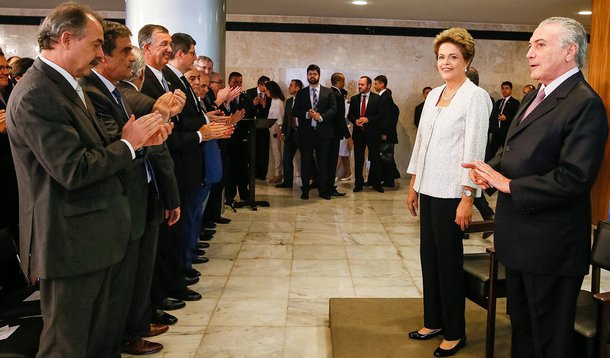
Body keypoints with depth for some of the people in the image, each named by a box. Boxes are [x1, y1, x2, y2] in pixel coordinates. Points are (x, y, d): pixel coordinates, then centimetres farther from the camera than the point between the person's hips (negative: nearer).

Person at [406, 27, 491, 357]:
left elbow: (475, 149, -14)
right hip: (428, 189, 7)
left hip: (452, 191, -7)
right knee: (429, 256, 12)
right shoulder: (433, 95, 12)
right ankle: (433, 321, 28)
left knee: (449, 260, 2)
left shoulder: (475, 96, -9)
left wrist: (468, 198, -17)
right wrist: (413, 185, 14)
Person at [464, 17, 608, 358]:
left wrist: (509, 185, -19)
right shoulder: (534, 97, 12)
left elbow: (573, 179, -26)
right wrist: (492, 169, -3)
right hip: (521, 240, 9)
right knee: (521, 325, 24)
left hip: (550, 246, -9)